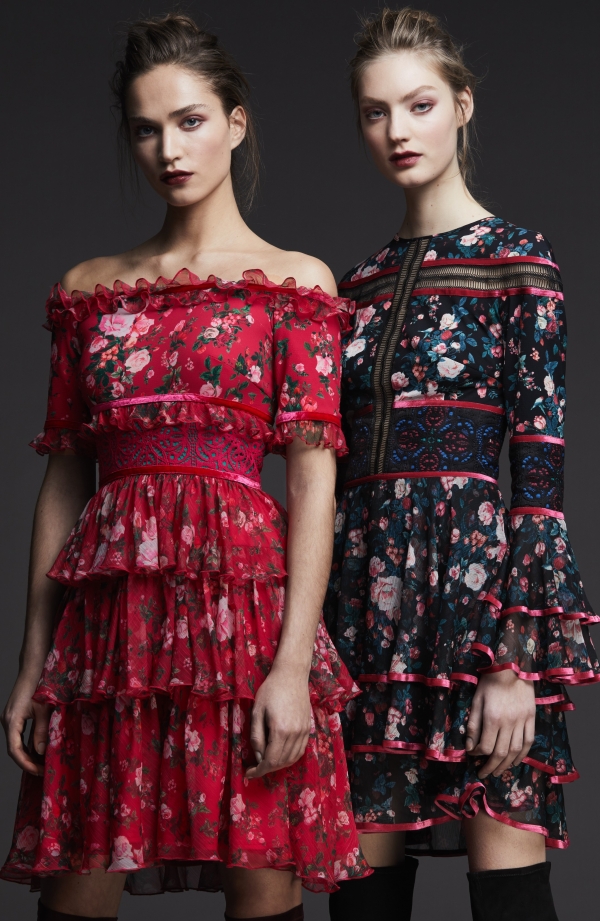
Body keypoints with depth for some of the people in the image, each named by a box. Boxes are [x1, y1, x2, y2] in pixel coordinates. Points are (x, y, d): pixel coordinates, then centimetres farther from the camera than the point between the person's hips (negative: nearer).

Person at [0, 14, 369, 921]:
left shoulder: (294, 282, 6)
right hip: (107, 602, 3)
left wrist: (293, 662, -12)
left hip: (243, 592, -3)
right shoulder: (89, 289, 15)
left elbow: (314, 477, -2)